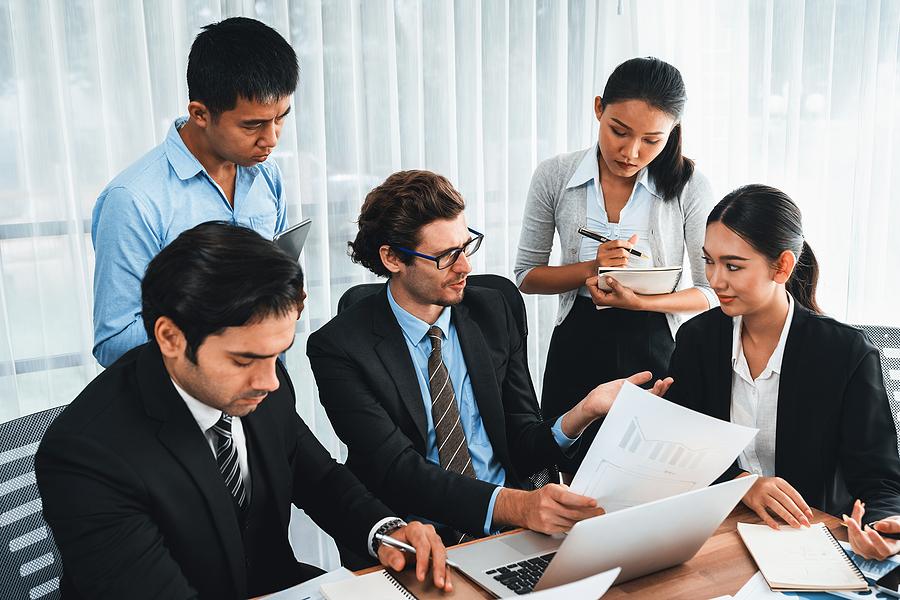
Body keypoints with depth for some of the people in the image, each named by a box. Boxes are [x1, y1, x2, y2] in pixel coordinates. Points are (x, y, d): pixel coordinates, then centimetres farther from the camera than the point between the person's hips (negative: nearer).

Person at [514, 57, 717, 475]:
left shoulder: (689, 187, -7)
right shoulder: (554, 177, -4)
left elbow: (714, 291, -4)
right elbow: (527, 276, 3)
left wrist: (641, 301, -22)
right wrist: (593, 269, -15)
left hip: (655, 350, -1)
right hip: (578, 349, 1)